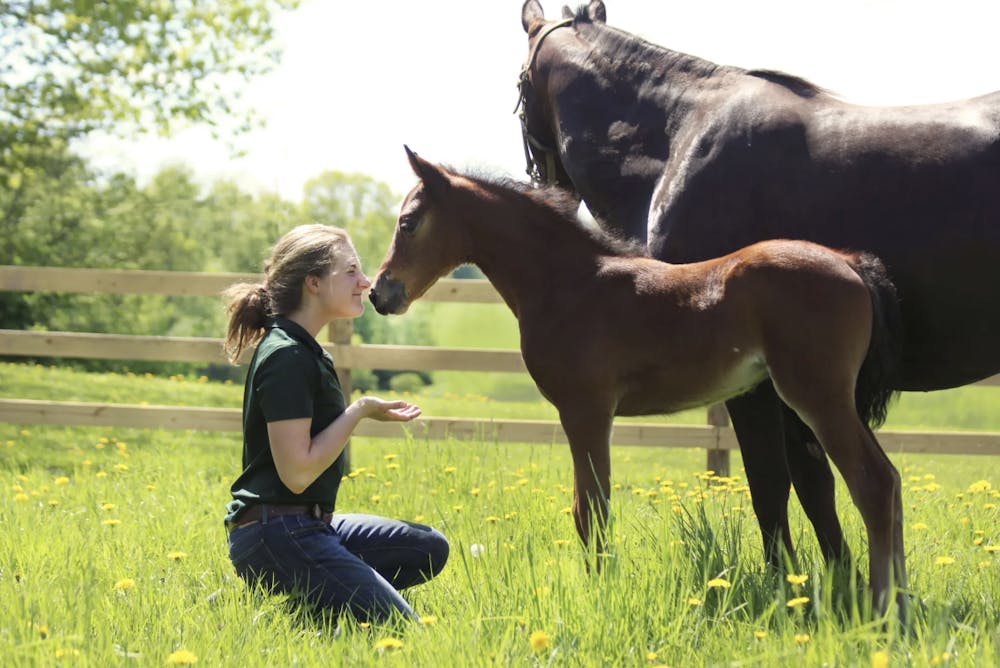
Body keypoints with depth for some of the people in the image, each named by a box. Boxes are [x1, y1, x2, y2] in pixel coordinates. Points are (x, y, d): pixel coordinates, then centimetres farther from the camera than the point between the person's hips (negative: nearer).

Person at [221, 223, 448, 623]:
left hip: (306, 526, 10)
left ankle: (299, 599, 5)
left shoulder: (304, 351, 16)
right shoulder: (286, 357, -15)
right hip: (277, 538, -10)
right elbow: (297, 472, -21)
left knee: (429, 549, 15)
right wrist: (360, 410, -13)